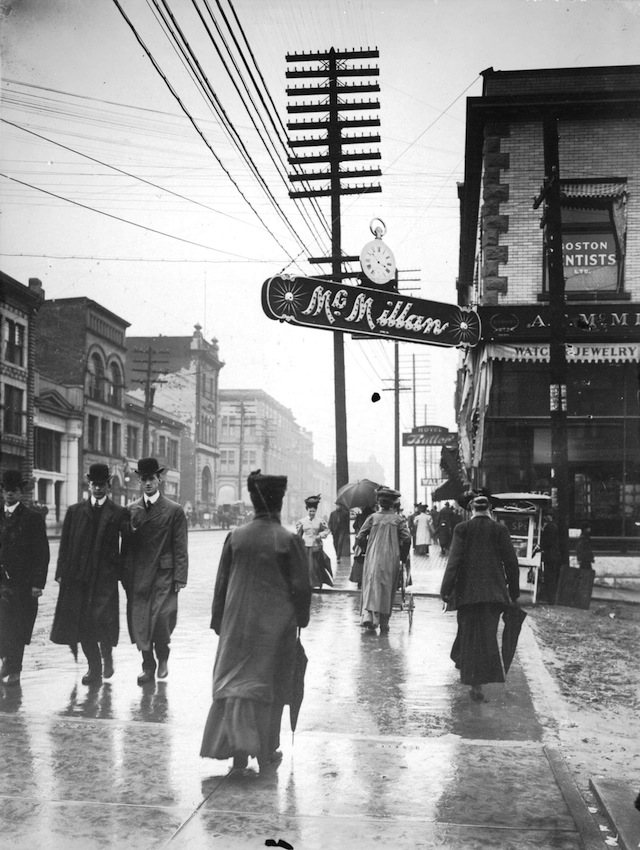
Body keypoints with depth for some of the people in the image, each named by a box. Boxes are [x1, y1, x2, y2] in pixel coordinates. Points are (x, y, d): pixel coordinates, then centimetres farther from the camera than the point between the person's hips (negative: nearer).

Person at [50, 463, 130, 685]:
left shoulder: (119, 513, 5)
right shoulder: (74, 511, 11)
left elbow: (126, 546, 3)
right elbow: (65, 544, 10)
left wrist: (122, 572, -5)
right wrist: (62, 572, 3)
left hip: (105, 577, -3)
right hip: (77, 576, 3)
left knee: (101, 619, -13)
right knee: (81, 623, 2)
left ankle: (106, 656, 15)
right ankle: (94, 667, 16)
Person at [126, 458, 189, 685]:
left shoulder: (174, 510, -1)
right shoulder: (131, 510, 9)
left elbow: (180, 548, -2)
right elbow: (127, 544, 11)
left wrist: (180, 578, -7)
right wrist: (126, 574, 5)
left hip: (163, 574, -3)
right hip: (138, 576, 3)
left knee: (161, 619, -12)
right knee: (139, 621, 2)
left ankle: (162, 658, 15)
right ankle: (148, 666, 17)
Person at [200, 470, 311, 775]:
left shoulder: (235, 536, -3)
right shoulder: (289, 540, -11)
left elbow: (221, 582, 3)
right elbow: (300, 587, -8)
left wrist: (218, 620, 13)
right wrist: (301, 619, 6)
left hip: (238, 621, 2)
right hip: (276, 624, -2)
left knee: (235, 680, 8)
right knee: (271, 684, 10)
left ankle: (238, 747, -3)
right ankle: (265, 752, 17)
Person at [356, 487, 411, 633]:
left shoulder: (372, 518, 2)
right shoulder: (398, 519, 1)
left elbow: (359, 538, 1)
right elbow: (407, 539, -6)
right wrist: (402, 555, 8)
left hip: (373, 558, 0)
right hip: (391, 559, 0)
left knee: (371, 586, 2)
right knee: (387, 589, 8)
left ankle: (368, 616, -18)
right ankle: (384, 622, 10)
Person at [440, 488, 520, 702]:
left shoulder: (462, 529, -6)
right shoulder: (500, 530, -1)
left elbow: (454, 560, -10)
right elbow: (511, 562, 1)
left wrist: (446, 589, -6)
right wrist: (513, 590, 11)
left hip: (468, 591, -1)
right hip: (493, 591, 1)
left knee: (470, 632, 11)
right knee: (488, 634, 8)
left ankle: (476, 684, 13)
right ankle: (478, 680, 4)